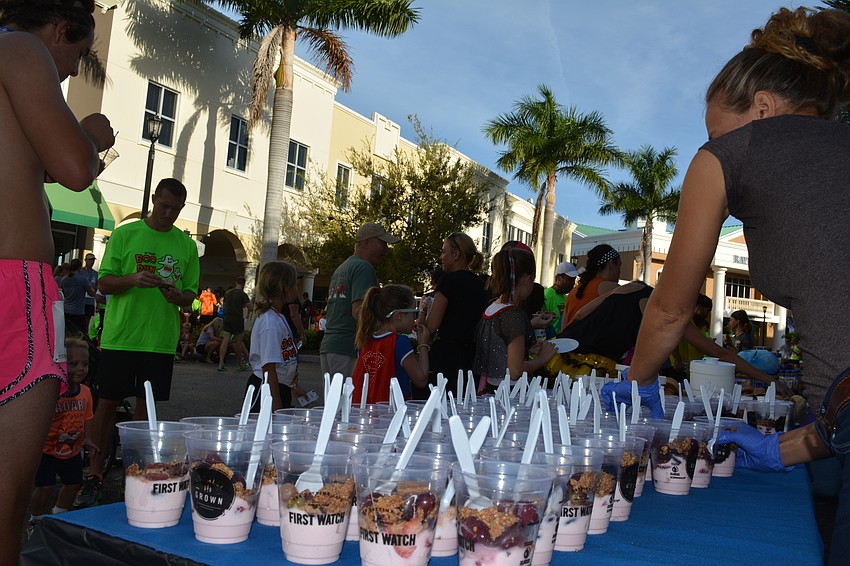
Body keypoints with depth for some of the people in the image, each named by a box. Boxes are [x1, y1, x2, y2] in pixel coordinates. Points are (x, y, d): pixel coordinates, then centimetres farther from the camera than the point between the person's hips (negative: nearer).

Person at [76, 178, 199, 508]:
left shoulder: (187, 245, 8)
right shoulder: (125, 234, 1)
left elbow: (190, 293, 11)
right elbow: (104, 283, -1)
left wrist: (178, 296, -12)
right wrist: (133, 279, -20)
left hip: (161, 341, 2)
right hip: (120, 336, -2)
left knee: (146, 406, 8)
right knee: (107, 403, 4)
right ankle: (94, 474, 16)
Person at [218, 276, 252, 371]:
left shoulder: (227, 292, 10)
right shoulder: (242, 294, -9)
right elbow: (250, 308, -14)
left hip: (227, 318, 5)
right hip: (237, 319, -5)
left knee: (225, 340, 1)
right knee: (239, 341, 7)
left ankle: (221, 363, -8)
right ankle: (240, 364, 17)